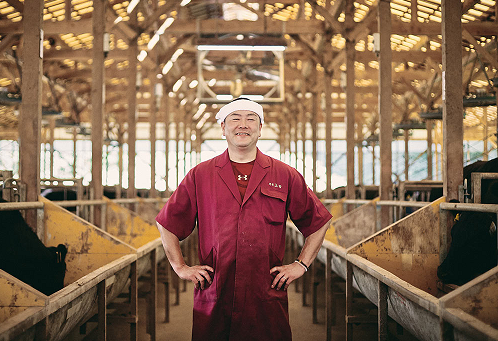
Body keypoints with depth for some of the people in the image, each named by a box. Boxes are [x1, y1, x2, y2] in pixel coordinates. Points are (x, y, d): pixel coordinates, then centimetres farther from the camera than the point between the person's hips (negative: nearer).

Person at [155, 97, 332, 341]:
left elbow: (318, 222, 14)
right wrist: (180, 267, 7)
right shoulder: (199, 175, 6)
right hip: (212, 300, 0)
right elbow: (167, 223, 14)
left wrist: (300, 265, 7)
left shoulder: (286, 176, 5)